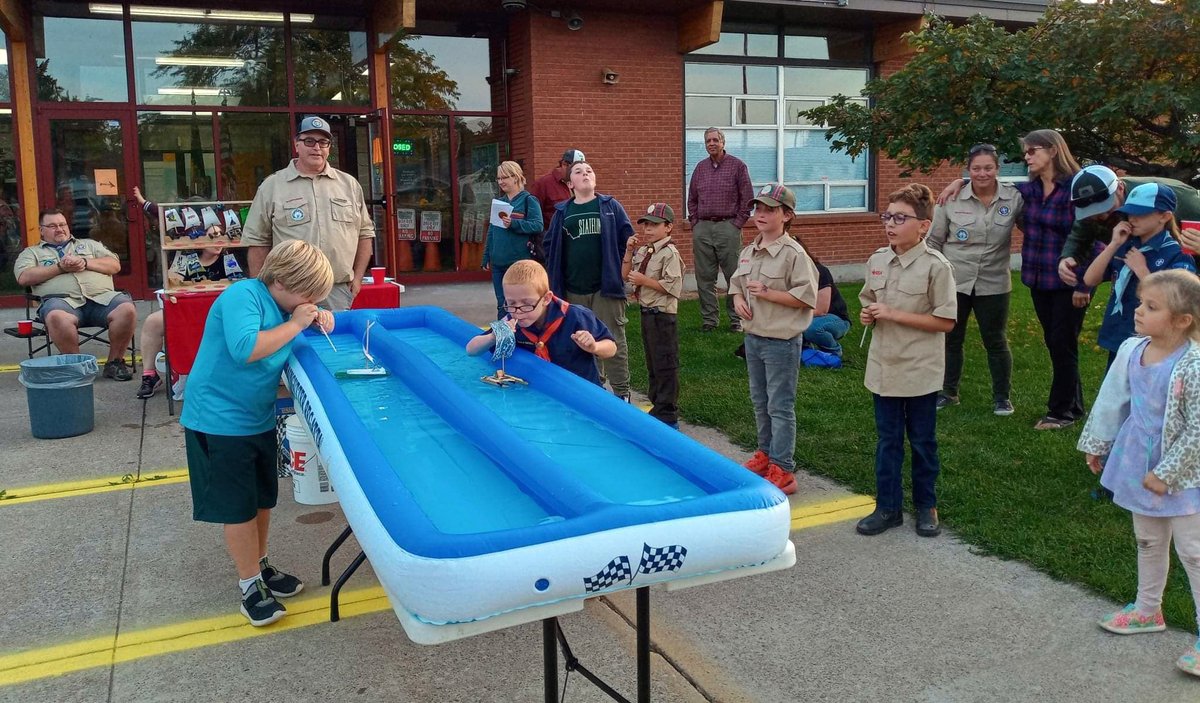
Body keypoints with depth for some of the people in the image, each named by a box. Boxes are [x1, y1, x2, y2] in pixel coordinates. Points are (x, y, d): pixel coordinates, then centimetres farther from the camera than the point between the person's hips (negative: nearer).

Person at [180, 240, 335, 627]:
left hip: (259, 418, 9)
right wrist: (294, 324, -26)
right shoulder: (242, 296, -22)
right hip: (220, 420, -8)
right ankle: (250, 584, 15)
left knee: (262, 498, 18)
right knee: (238, 507, 2)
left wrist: (317, 318, -1)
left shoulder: (280, 304, 4)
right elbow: (245, 349, -36)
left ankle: (259, 565, 35)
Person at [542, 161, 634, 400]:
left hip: (606, 287, -3)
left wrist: (618, 268, -2)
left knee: (612, 341, -3)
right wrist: (556, 276, 6)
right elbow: (550, 245, 14)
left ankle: (621, 392, 4)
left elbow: (627, 239, 2)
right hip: (573, 290, 3)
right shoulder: (562, 212, 10)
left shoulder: (611, 206, 4)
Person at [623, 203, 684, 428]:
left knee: (665, 365, -2)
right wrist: (629, 252, 3)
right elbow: (626, 275, 14)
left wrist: (644, 280, -19)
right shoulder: (643, 251, 10)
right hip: (646, 313, 9)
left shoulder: (670, 253, -15)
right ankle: (657, 407, 30)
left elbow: (672, 286, -22)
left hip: (662, 315, -9)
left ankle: (668, 416, 5)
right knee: (652, 364, 17)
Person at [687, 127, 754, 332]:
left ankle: (737, 319, 7)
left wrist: (737, 224, -6)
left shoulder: (737, 166, 1)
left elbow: (747, 198, -1)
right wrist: (695, 223, 8)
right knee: (704, 277, 5)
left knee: (734, 276, -1)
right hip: (702, 229, 4)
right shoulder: (700, 168, 13)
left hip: (728, 228, -4)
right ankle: (709, 319, 13)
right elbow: (692, 199, 19)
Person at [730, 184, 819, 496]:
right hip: (753, 337, 8)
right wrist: (738, 299, 1)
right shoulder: (748, 251, 9)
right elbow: (736, 281, 22)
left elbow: (806, 297, -18)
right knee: (760, 401, 19)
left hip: (781, 341, -8)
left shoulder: (794, 254, -15)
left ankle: (782, 470, 4)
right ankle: (766, 453, 35)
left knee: (780, 406, -2)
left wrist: (767, 293, -22)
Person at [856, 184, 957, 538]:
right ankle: (888, 507, 24)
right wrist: (867, 314, -6)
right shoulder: (877, 261, 2)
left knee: (922, 441, 12)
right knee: (887, 440, 13)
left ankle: (926, 506, 29)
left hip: (921, 371, -5)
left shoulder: (936, 266, -15)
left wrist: (893, 314, -20)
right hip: (884, 367, 5)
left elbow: (945, 321, -16)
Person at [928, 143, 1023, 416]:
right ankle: (948, 392, 29)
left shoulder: (1014, 198, -7)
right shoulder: (952, 199, -7)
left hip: (993, 284, 0)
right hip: (954, 281, 1)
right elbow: (934, 241, 2)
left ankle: (1002, 397, 25)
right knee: (951, 339, 12)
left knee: (996, 342, 9)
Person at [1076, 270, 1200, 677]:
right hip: (1138, 466, 7)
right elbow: (1112, 400, 8)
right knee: (1148, 542, 23)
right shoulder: (1132, 352, -5)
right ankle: (1148, 611, 41)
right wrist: (1096, 445, 14)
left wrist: (1166, 474, -18)